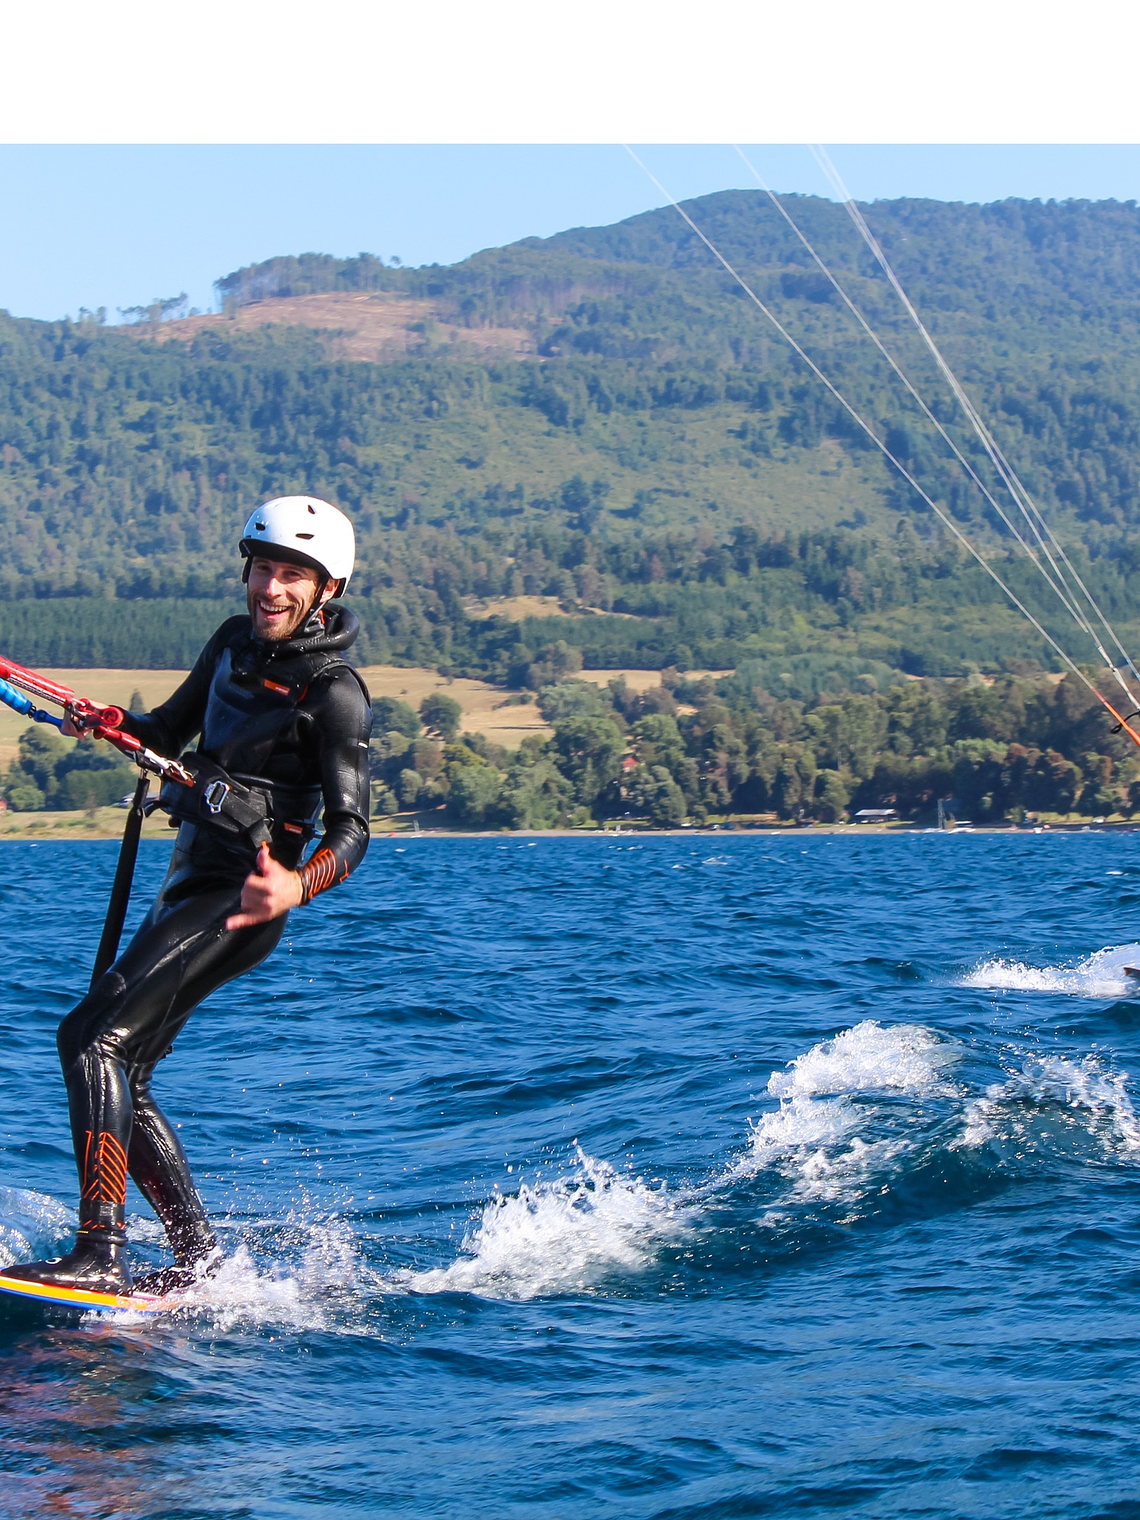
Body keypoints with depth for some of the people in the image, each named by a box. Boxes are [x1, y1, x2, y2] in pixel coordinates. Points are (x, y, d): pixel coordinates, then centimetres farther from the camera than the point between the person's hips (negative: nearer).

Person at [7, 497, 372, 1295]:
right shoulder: (235, 644, 9)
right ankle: (199, 1256, 14)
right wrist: (107, 722, 1)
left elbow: (352, 831, -17)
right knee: (120, 1076, 7)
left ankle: (101, 1255, -24)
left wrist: (296, 887, -37)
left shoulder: (334, 694, -13)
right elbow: (169, 732, 22)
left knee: (94, 1035, -20)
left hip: (240, 899, -8)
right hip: (191, 880, 8)